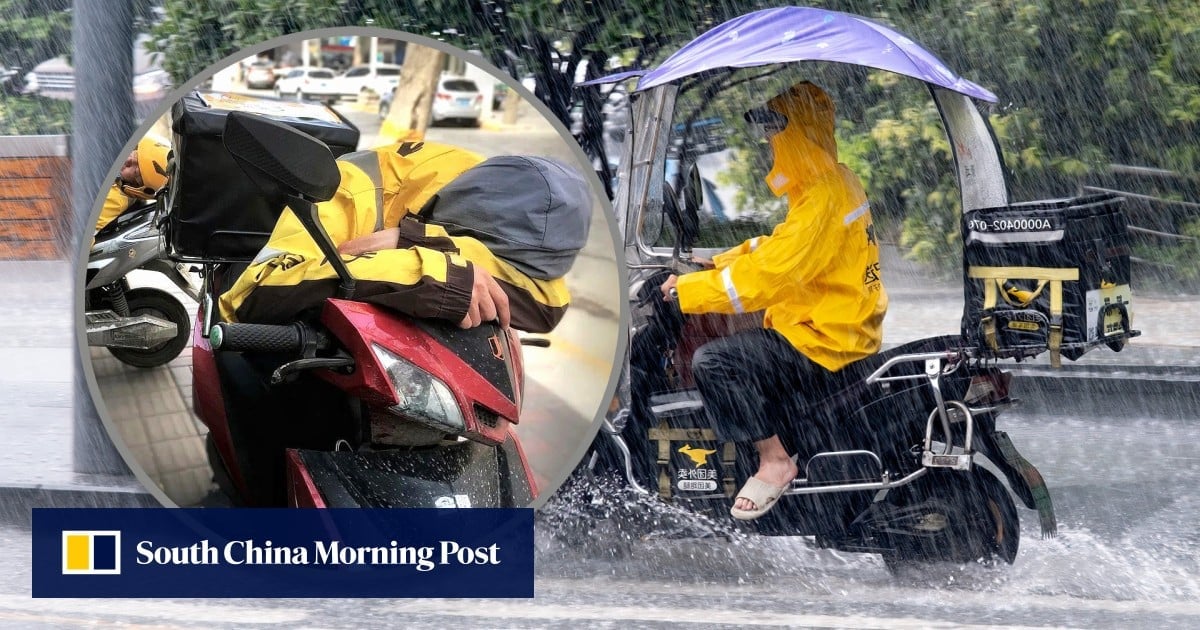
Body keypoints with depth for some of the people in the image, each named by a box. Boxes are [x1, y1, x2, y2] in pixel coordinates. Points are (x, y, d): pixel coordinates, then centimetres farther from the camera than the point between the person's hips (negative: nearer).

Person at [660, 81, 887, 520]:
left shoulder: (824, 201, -24)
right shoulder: (834, 182, 9)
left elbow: (765, 277, -25)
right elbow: (781, 247, 21)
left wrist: (687, 289, -17)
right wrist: (721, 263, 10)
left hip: (827, 344, -11)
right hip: (848, 329, 11)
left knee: (713, 363, -20)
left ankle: (774, 461, -11)